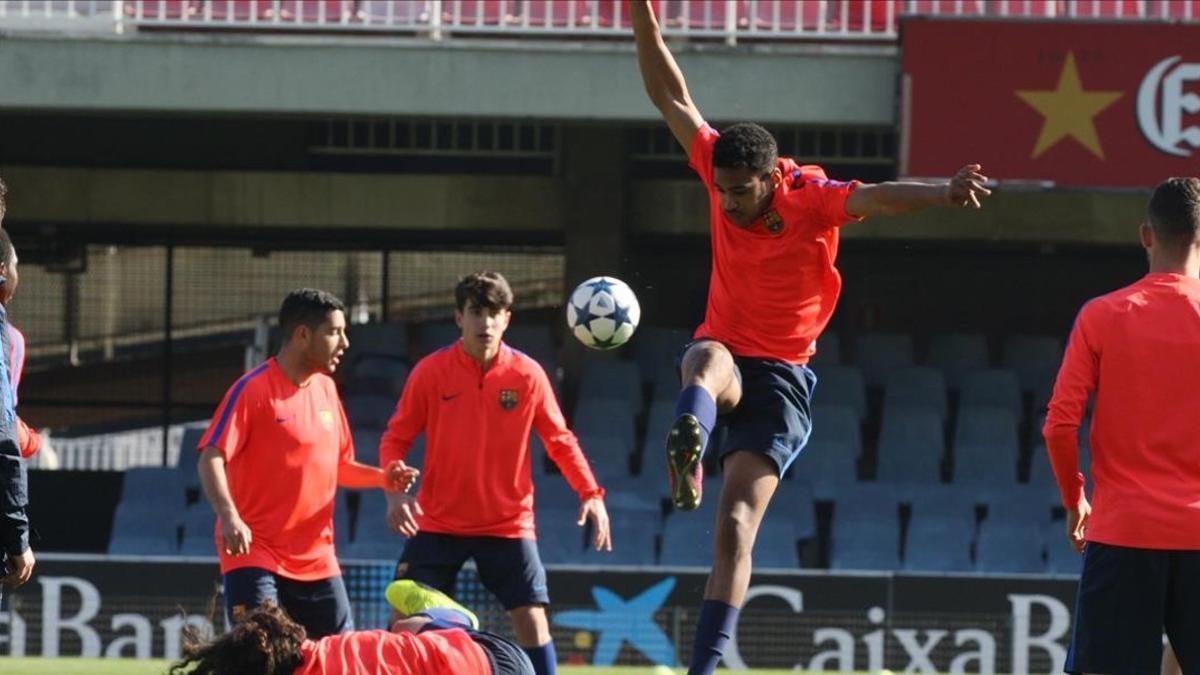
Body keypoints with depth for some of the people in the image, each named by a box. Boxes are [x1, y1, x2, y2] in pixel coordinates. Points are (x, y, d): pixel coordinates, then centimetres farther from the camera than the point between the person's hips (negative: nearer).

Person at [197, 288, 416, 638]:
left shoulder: (326, 389, 12)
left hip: (317, 558, 7)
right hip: (254, 554, -7)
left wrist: (381, 477, 2)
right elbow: (212, 459, -17)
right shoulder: (253, 389, -10)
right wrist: (229, 516, -32)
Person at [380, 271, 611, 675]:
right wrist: (394, 491, -17)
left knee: (532, 621, -5)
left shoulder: (528, 375, -4)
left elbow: (561, 441, 5)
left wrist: (591, 494, -7)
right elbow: (395, 438, 0)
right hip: (438, 524, 0)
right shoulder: (431, 372, -6)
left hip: (508, 524, 0)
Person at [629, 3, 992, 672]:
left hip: (782, 378, -3)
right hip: (725, 353, 3)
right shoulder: (722, 172, -6)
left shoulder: (813, 199, -16)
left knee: (736, 526, -9)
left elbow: (876, 197, -35)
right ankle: (689, 443, -70)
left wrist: (943, 193, -54)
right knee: (707, 362, -38)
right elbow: (671, 97, -3)